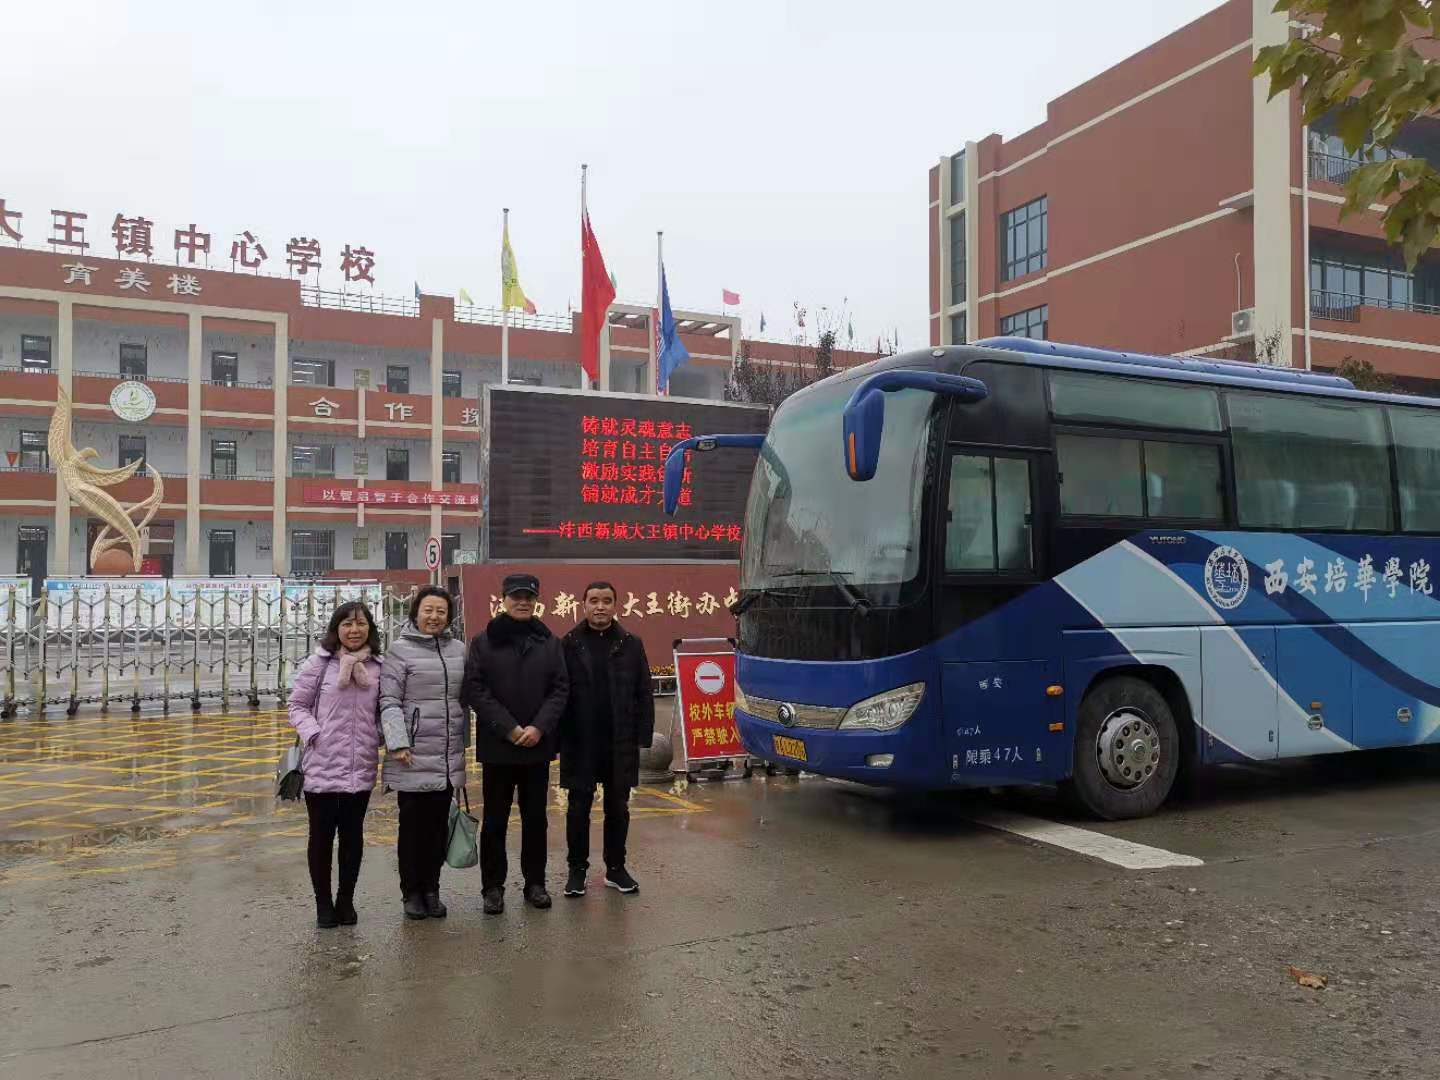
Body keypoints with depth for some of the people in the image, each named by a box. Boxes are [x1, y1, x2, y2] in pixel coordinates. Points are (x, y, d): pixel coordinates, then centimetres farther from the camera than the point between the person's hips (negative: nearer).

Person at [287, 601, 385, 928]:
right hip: (322, 766, -2)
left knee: (353, 834, 12)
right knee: (322, 834, 9)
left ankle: (346, 900, 28)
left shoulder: (378, 667, 2)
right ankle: (323, 902, 24)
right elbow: (297, 705, 0)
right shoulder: (319, 663, -5)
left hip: (361, 768, 2)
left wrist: (383, 738, -7)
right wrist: (313, 735, -13)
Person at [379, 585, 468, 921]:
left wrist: (464, 741, 16)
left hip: (448, 757, 4)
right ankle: (412, 892, 18)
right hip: (413, 757, -4)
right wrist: (398, 742, -16)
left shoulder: (458, 650, 10)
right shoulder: (400, 650, -5)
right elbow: (389, 701, -9)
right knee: (413, 824, 5)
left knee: (439, 824, 10)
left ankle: (431, 890, 22)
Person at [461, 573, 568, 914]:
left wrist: (539, 727, -12)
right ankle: (493, 886, 17)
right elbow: (474, 689, -6)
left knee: (535, 818, 11)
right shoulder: (484, 641, 0)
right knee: (495, 820, 6)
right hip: (497, 746, -2)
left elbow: (560, 689, 2)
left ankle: (535, 883, 23)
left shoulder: (550, 642, 6)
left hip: (538, 745, 2)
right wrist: (508, 728, -14)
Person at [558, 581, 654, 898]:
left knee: (618, 808, 12)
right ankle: (577, 870, 21)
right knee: (578, 809, 8)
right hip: (579, 744, -1)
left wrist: (643, 737, -3)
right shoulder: (569, 645, -1)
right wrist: (557, 740, -7)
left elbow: (644, 694, 4)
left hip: (620, 744, 2)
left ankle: (616, 869, 24)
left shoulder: (631, 644, 3)